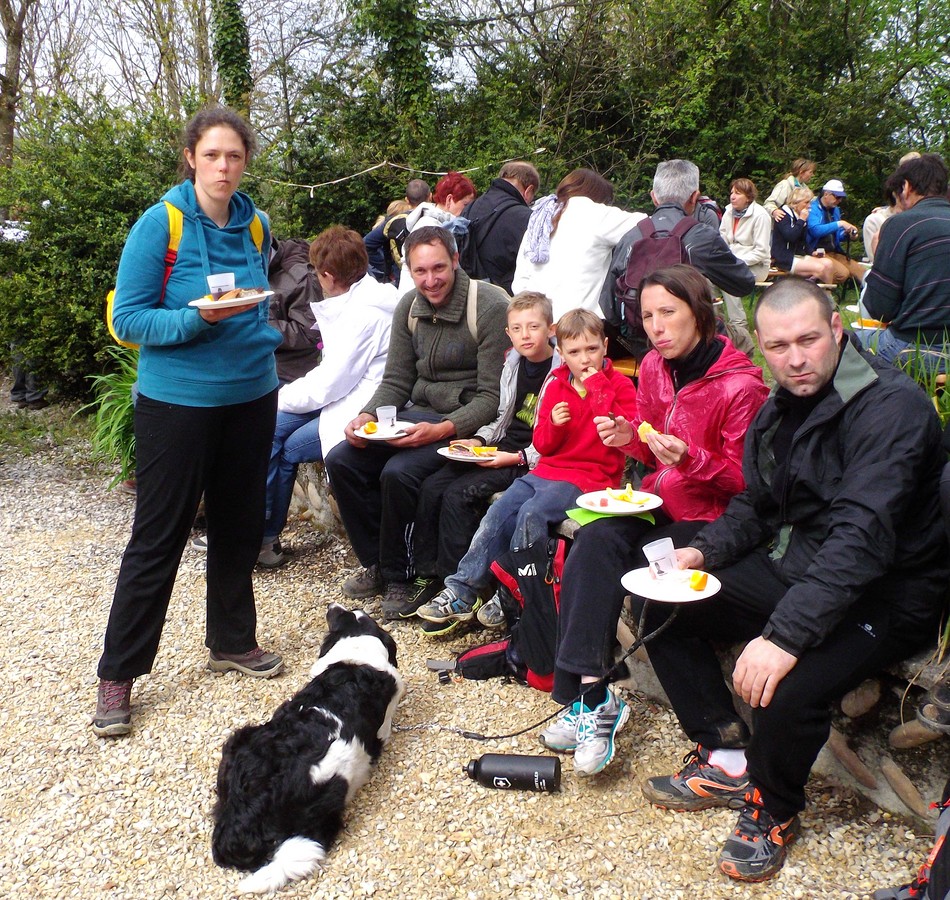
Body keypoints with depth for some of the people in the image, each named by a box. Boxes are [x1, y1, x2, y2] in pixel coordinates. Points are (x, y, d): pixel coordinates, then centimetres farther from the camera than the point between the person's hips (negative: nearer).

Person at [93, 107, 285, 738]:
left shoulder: (255, 225, 5)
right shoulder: (161, 223, -12)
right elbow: (128, 318, -14)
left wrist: (261, 335, 7)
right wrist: (197, 318, -27)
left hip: (250, 396, 6)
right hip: (177, 399, -5)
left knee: (240, 524, 14)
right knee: (159, 537, -1)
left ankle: (232, 641, 33)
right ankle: (118, 675, 13)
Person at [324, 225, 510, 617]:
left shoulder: (490, 307, -15)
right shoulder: (409, 307, 6)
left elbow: (492, 397, -16)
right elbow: (396, 382, 11)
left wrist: (443, 430, -29)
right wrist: (366, 416, -9)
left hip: (467, 424, -7)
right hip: (418, 414, 7)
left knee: (398, 473, -29)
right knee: (340, 460, -10)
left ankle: (397, 576, -5)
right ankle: (377, 563, 7)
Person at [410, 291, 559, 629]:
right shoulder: (512, 364, 12)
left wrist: (518, 458, -20)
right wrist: (478, 440, 7)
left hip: (530, 462, -8)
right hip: (499, 449, 8)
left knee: (458, 495, -22)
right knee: (432, 487, -8)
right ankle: (431, 578, 0)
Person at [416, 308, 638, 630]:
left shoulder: (620, 386, 0)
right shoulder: (555, 387, 13)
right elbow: (543, 445, 13)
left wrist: (598, 389, -17)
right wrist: (553, 424, -9)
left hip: (591, 477, -5)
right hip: (547, 470, 6)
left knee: (532, 512, -27)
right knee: (498, 512, -12)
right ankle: (463, 590, -7)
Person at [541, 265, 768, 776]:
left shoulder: (740, 385, -16)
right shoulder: (654, 367, 4)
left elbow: (745, 480, -12)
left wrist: (691, 459, -28)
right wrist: (629, 437, -6)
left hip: (712, 517, -6)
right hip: (659, 502, 6)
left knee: (597, 558, -25)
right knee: (594, 543, -23)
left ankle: (588, 697, -12)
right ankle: (591, 696, -22)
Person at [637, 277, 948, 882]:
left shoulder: (890, 404, -21)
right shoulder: (780, 407, 6)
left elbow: (862, 536, -32)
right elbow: (755, 507, 15)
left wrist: (785, 635, -39)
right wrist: (702, 552, -5)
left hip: (884, 596, -8)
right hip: (794, 569, 9)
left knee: (789, 688, -33)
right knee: (663, 608, 3)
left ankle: (773, 809, 1)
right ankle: (725, 761, 11)